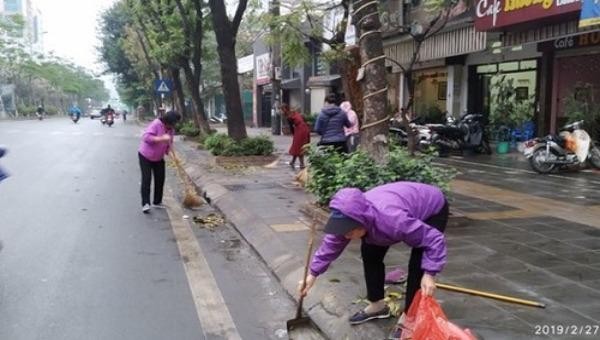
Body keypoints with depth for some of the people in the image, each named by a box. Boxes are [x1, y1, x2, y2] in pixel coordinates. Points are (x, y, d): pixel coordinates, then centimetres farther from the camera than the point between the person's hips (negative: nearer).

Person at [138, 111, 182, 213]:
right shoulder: (156, 124, -25)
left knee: (160, 179, 4)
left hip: (159, 158, 6)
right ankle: (145, 204, -13)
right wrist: (161, 138, -41)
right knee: (146, 179, -12)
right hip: (145, 157, -6)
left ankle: (157, 202, 17)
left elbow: (169, 143, 7)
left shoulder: (171, 129, -3)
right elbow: (146, 137, -35)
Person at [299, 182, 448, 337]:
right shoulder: (350, 218, -26)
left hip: (433, 208, -6)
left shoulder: (393, 219, -45)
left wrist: (429, 274, -37)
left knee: (417, 265, -17)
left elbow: (434, 239, -34)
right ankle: (377, 305, 21)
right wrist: (313, 274, -6)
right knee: (370, 253, 5)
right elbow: (330, 245, -8)